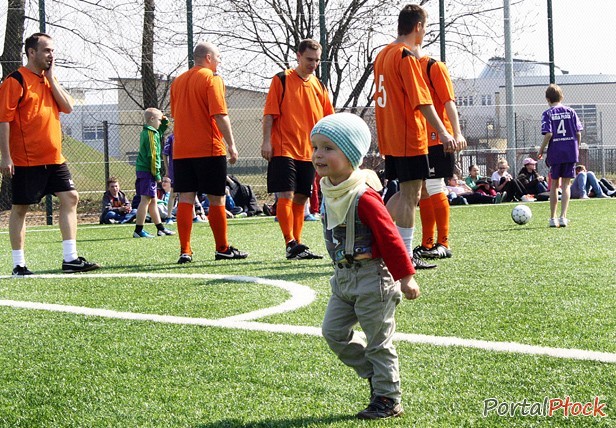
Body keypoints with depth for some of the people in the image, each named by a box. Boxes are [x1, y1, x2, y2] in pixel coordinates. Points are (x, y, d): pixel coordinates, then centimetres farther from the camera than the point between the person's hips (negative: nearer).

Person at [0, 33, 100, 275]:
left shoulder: (50, 80, 14)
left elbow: (68, 107, 4)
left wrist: (51, 78, -2)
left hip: (53, 158, 7)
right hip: (26, 160, -7)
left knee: (69, 198, 1)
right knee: (20, 208, 0)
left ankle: (70, 259, 4)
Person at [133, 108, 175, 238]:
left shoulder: (145, 132, 15)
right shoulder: (151, 134, -14)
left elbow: (160, 131, 37)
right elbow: (153, 155, -18)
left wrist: (165, 122, 20)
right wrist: (156, 174, -16)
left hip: (142, 169, 10)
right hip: (147, 171, -10)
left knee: (153, 201, 15)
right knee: (145, 200, -10)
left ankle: (160, 228, 23)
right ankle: (138, 230, -12)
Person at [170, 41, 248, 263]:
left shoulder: (178, 81, 15)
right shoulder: (212, 79, -6)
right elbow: (220, 115, -14)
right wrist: (231, 145, -12)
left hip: (181, 150, 6)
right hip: (209, 149, -6)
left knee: (185, 199, 3)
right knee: (216, 199, 4)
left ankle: (185, 251, -2)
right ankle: (222, 249, 11)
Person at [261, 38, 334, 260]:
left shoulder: (318, 85, 12)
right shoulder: (282, 79, -2)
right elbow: (269, 113, -5)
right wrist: (266, 141, -13)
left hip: (308, 151, 5)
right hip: (284, 149, -5)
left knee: (300, 199, 8)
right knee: (286, 196, -12)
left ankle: (297, 245, 12)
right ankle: (291, 244, -13)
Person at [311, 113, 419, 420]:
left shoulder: (364, 198, -22)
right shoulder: (327, 192, 4)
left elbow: (390, 238, -20)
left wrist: (405, 276, -17)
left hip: (372, 278, -8)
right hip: (343, 278, 9)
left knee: (379, 342, 1)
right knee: (333, 331, 10)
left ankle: (387, 399, 12)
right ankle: (375, 372, 26)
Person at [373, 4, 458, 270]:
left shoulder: (383, 55, 13)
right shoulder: (406, 56, -14)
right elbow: (422, 100, -21)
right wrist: (442, 132, -22)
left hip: (390, 138, 9)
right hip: (409, 138, -9)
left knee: (405, 193, 17)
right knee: (410, 195, -3)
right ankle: (406, 257, -1)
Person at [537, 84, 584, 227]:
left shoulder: (548, 114, -3)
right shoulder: (570, 111, 4)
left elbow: (548, 134, -13)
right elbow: (578, 132, 1)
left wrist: (541, 150, -1)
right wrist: (577, 148, 15)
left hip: (555, 153, -1)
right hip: (571, 153, 1)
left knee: (554, 185, 11)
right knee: (566, 184, 5)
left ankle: (553, 218, 15)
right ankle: (563, 217, -7)